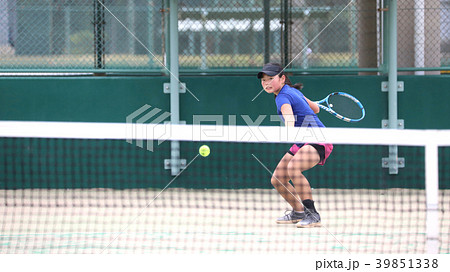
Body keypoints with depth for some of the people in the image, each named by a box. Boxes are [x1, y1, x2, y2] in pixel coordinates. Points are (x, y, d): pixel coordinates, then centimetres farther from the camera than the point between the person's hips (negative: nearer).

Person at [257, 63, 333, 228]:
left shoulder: (283, 97, -18)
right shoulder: (293, 90, 10)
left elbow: (289, 116, -42)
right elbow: (315, 109, 21)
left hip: (317, 140, -11)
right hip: (302, 143, 11)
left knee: (293, 168, -37)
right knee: (277, 180, 6)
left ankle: (312, 215, -31)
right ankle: (298, 212, 27)